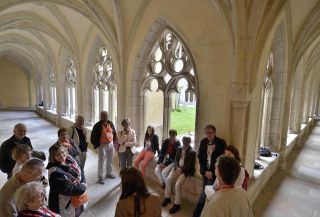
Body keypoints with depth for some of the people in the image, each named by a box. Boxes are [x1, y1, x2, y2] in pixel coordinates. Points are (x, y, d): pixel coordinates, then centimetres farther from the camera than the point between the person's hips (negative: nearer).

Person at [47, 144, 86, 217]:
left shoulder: (70, 160, -7)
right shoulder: (55, 172, -27)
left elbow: (81, 173, 2)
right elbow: (66, 189, -28)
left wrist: (83, 183, -16)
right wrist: (82, 187, -18)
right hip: (65, 204, -6)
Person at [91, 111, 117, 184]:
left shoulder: (110, 123, 0)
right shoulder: (97, 125, -15)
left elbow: (114, 132, 11)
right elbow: (93, 136, -9)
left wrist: (114, 141, 9)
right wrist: (96, 144, -8)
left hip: (110, 144, 5)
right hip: (102, 145, -5)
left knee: (110, 160, 19)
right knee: (101, 161, 4)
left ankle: (109, 173, 37)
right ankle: (100, 177, 17)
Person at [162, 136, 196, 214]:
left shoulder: (192, 152, -8)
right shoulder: (179, 148, 10)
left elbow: (189, 165, -13)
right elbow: (176, 159, 8)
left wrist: (181, 169, -22)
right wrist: (176, 168, -10)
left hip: (185, 170, -5)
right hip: (177, 167, 6)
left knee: (177, 185, -21)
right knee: (168, 180, -12)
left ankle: (177, 204, -2)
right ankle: (167, 198, 10)